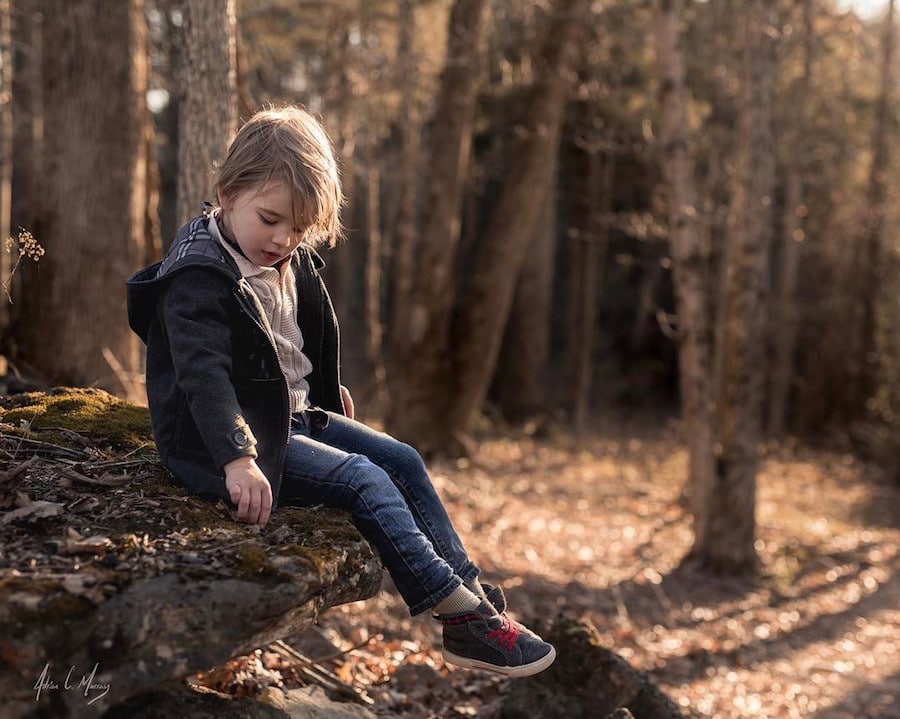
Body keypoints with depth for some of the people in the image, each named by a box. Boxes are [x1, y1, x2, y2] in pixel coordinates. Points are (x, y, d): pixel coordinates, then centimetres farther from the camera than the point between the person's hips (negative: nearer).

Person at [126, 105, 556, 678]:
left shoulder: (292, 262, 7)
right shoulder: (198, 279, -22)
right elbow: (204, 374, -34)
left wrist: (329, 390, 33)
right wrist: (237, 458, -45)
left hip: (295, 414, 9)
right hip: (228, 437, -9)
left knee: (403, 461, 1)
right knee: (363, 481, -21)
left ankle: (471, 591, 3)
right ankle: (464, 620, -19)